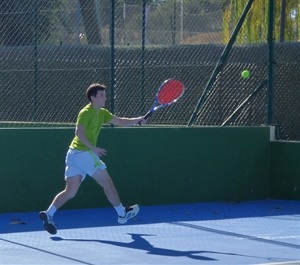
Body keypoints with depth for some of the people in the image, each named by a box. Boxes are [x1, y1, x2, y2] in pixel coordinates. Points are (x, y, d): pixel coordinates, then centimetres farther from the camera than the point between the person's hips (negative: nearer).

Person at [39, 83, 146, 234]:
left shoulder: (102, 113, 17)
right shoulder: (86, 112, -10)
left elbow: (119, 122, 19)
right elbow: (79, 132, -20)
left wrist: (137, 120, 6)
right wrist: (93, 148, -24)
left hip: (74, 154, 9)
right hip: (83, 153, -9)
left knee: (70, 192, 4)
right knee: (107, 183, 3)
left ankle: (48, 214, -6)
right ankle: (122, 214, 13)